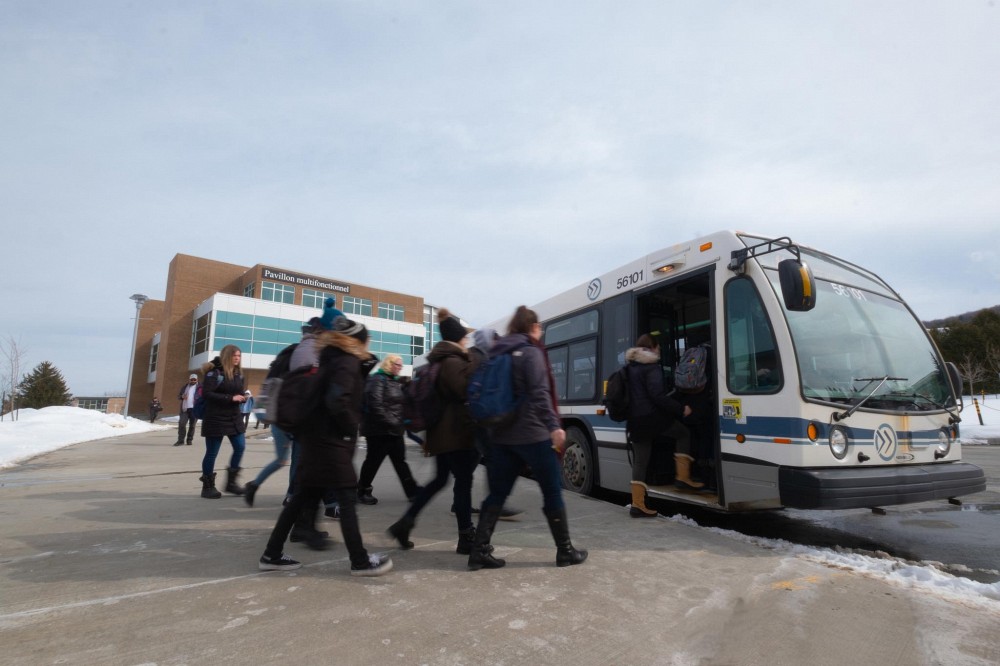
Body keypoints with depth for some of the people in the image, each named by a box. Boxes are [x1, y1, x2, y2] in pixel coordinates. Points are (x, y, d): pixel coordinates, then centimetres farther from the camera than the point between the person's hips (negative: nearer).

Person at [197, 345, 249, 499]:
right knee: (212, 452, 4)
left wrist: (243, 397, -5)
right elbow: (206, 393, -20)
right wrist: (230, 398, -24)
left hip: (234, 417, 7)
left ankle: (231, 482, 17)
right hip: (216, 418, -7)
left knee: (240, 447, 2)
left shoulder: (238, 374, 9)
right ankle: (207, 486, 17)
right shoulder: (215, 372, -12)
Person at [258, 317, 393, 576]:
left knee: (302, 497, 15)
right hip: (332, 441, -10)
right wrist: (351, 428, -14)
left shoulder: (335, 360, 15)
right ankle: (360, 561, 6)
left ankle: (271, 555, 23)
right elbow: (336, 400, -27)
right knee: (347, 498, -2)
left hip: (317, 439, 10)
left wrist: (366, 360, 9)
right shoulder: (347, 363, -15)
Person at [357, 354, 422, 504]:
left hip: (394, 430, 9)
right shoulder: (377, 380, -12)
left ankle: (412, 491, 14)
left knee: (400, 460, 10)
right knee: (373, 461, 4)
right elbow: (375, 404, -22)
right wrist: (388, 421, -23)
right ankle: (362, 491, 20)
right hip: (379, 430, -9)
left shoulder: (396, 381, 16)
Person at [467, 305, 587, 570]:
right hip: (532, 434, -6)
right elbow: (540, 394, -18)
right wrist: (554, 426, -20)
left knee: (497, 493, 10)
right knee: (552, 492, 7)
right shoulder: (531, 353, -9)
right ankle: (565, 551, 18)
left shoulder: (496, 354, 12)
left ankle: (479, 551, 8)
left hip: (503, 435, 7)